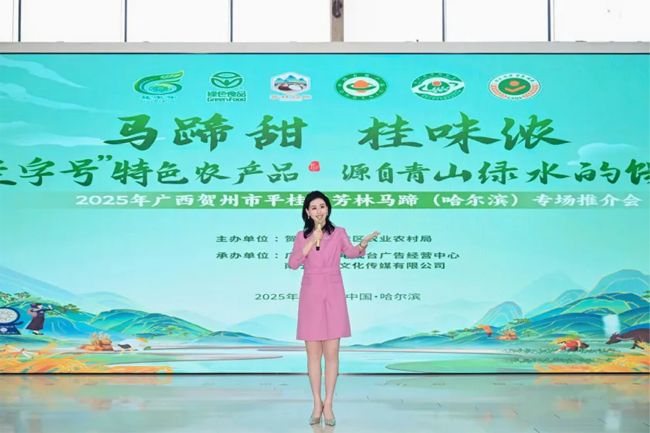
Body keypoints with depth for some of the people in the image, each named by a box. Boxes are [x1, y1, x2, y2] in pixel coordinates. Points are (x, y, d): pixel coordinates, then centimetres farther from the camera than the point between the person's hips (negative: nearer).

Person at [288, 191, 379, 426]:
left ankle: (328, 405, 8)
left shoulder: (338, 232, 3)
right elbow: (293, 263, -6)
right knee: (313, 353, 5)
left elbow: (351, 252, -17)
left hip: (333, 296, -1)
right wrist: (312, 242, -11)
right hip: (310, 296, 1)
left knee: (331, 353, -1)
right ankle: (317, 403, 15)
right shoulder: (302, 236, 8)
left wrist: (362, 245, -38)